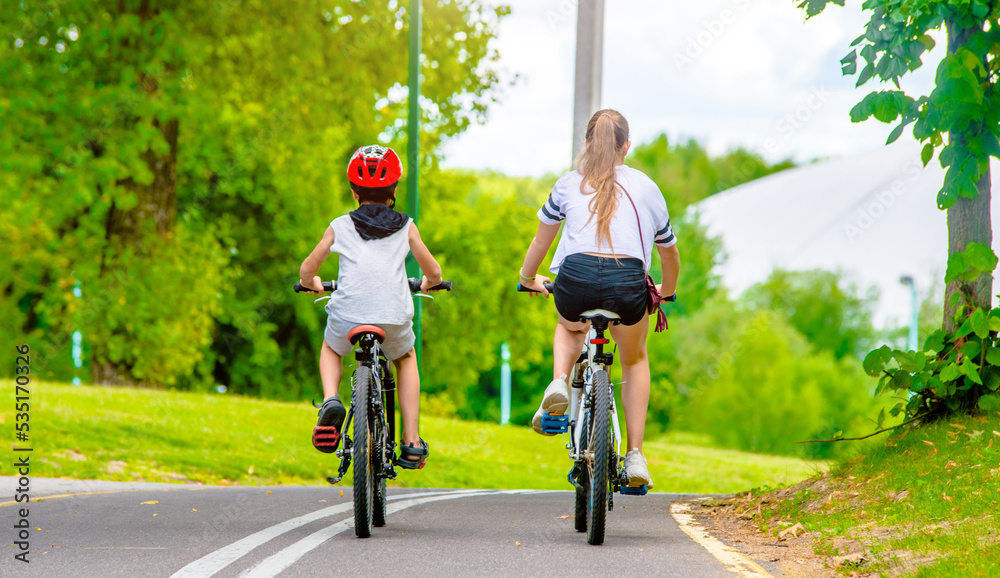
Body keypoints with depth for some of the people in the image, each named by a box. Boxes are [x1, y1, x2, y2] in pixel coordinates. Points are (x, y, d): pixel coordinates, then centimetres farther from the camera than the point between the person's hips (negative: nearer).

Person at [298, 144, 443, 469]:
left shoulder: (340, 227, 13)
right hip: (394, 316, 0)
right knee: (406, 358, 32)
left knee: (331, 349, 33)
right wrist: (429, 282, 40)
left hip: (348, 314, 0)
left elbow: (307, 269, 19)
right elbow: (433, 271, 16)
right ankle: (412, 442, 22)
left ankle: (331, 401, 2)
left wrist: (310, 283, 42)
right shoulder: (406, 227, 13)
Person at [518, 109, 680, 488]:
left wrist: (529, 279, 53)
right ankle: (635, 455, 18)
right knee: (635, 360, 28)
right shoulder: (646, 187, 22)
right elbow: (669, 252, 35)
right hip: (628, 281, 0)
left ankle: (559, 382, 6)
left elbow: (541, 241, 34)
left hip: (576, 276, 0)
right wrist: (667, 290, 54)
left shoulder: (569, 183, 22)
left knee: (570, 329, 37)